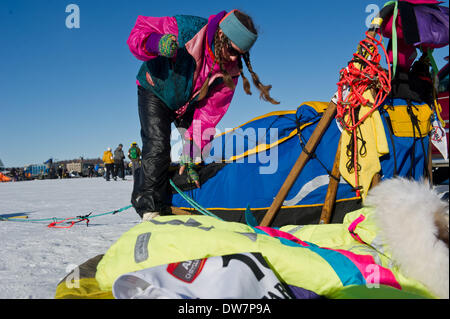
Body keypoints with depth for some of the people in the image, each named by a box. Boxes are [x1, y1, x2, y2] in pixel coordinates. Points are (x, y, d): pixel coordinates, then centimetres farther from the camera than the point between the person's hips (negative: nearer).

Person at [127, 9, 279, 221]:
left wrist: (191, 156, -26)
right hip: (155, 92, -4)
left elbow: (209, 112, -22)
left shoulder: (231, 69, -22)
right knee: (157, 147, -19)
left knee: (205, 151, -1)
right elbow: (138, 33, -26)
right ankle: (150, 209, -11)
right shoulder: (186, 29, -34)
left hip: (188, 105, 4)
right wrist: (157, 43, -51)